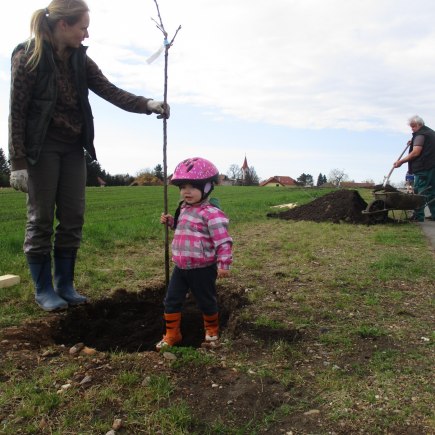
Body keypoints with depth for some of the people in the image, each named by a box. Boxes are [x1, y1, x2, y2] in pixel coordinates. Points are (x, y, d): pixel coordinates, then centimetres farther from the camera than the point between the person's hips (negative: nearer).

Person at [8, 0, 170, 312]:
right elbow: (17, 110, -10)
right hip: (42, 147, -6)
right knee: (41, 219, 0)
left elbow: (110, 91, -1)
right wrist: (18, 160, -14)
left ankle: (65, 285, 17)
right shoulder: (28, 55, -8)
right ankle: (44, 290, 12)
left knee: (73, 218, 5)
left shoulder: (80, 59, 8)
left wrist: (147, 104, -18)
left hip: (73, 147, 6)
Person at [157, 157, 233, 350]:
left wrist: (223, 264, -21)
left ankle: (212, 331, 36)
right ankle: (172, 334, 28)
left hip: (202, 269, -7)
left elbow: (224, 241, -20)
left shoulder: (211, 213, -20)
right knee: (171, 301, 11)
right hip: (181, 266, 8)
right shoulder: (184, 209, 9)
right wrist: (170, 221, 10)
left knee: (206, 302, 12)